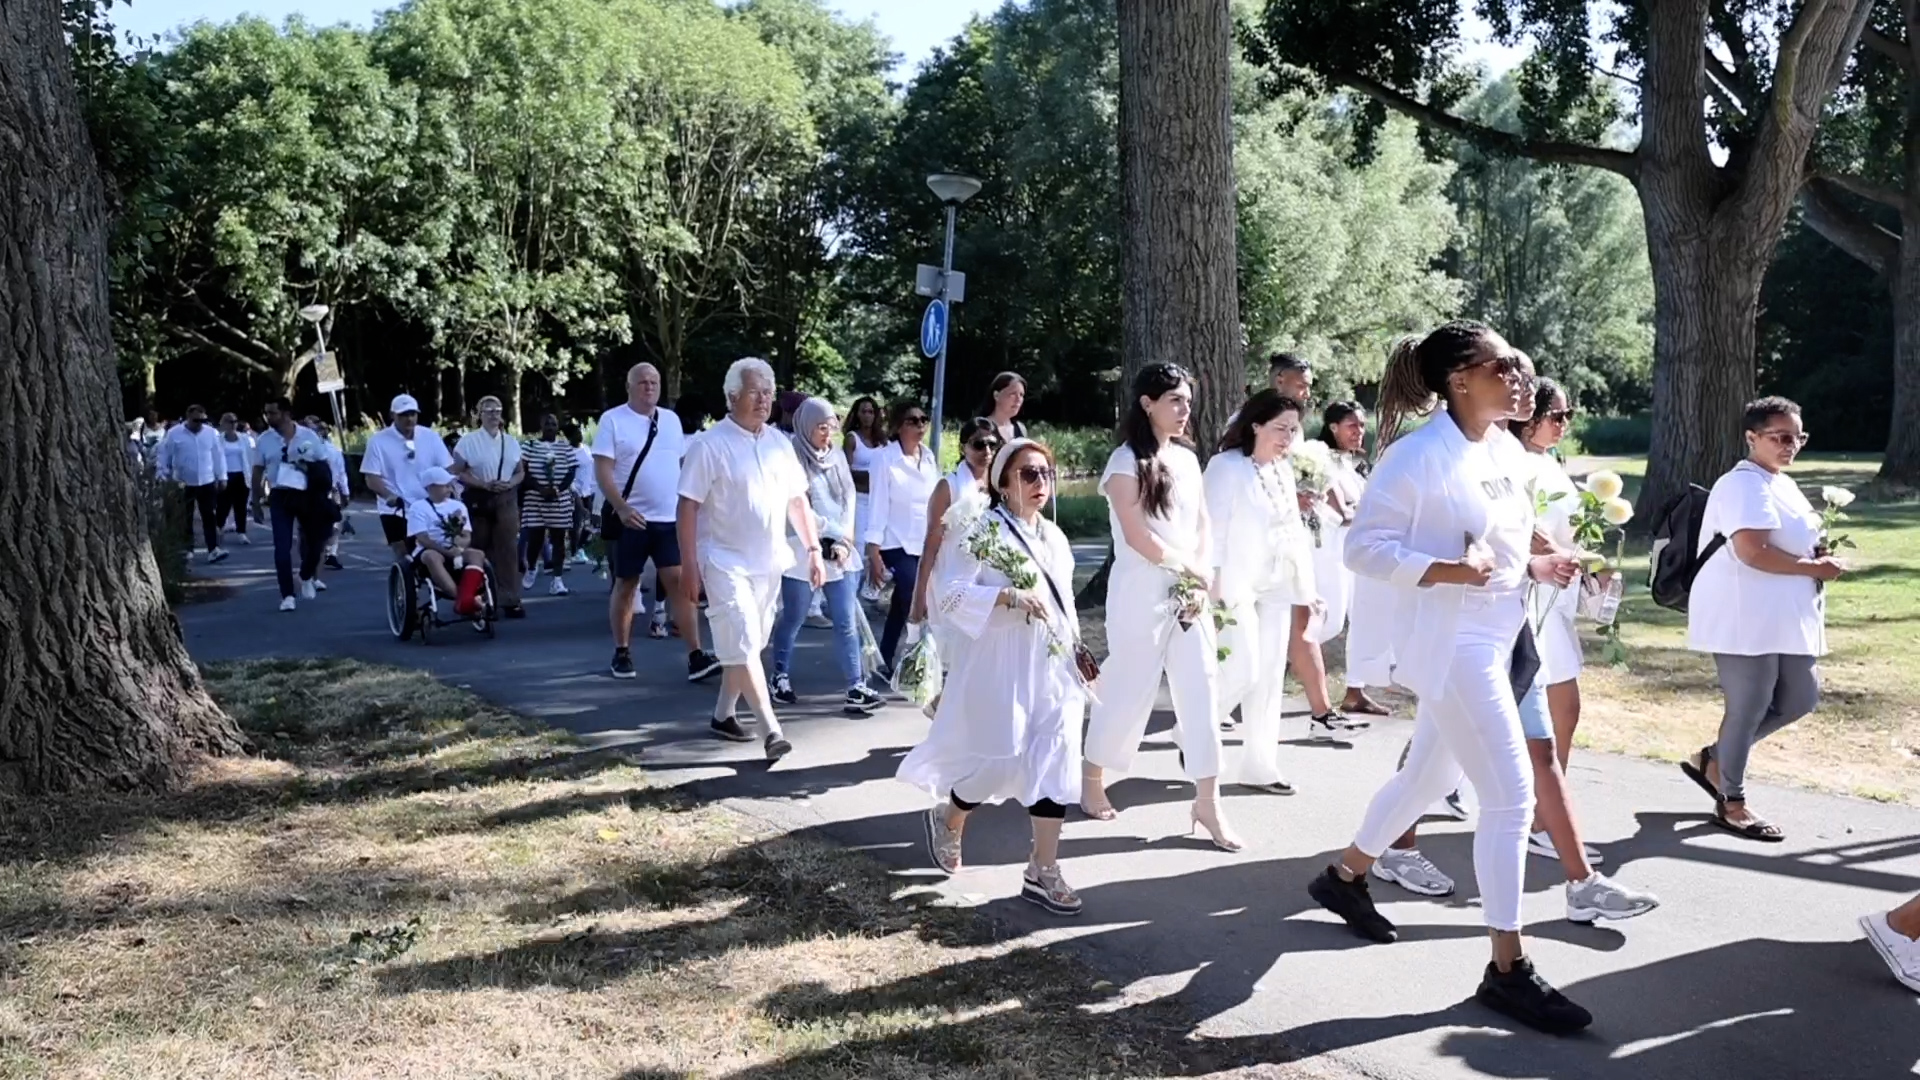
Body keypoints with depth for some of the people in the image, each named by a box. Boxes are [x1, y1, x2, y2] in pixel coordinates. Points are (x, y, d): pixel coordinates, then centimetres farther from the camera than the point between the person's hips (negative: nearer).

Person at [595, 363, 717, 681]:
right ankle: (621, 653, 20)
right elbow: (602, 471, -10)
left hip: (670, 518, 3)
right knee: (625, 585, 8)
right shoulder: (612, 420, -3)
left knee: (680, 582, -5)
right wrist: (621, 508, -21)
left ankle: (696, 657, -8)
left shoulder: (671, 419, 12)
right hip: (631, 518, -3)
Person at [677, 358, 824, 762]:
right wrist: (690, 566, -15)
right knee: (743, 646, -10)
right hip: (726, 562, -6)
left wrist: (813, 549, 8)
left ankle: (723, 715, 29)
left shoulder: (780, 443, 7)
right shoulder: (709, 445, -10)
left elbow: (797, 501, 13)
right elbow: (688, 508, -11)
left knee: (747, 645, 14)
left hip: (769, 562, 6)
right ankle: (772, 730, -11)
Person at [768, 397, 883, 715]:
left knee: (847, 622, 0)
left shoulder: (837, 455, 10)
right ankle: (781, 678, 23)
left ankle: (856, 688, -1)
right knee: (793, 619, 7)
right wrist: (831, 530, -7)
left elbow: (849, 499, 9)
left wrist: (845, 540, -3)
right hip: (802, 550, -4)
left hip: (839, 551, 5)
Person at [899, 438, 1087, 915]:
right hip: (1000, 665, -7)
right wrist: (1010, 596, -26)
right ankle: (948, 818, 27)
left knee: (1054, 763, -1)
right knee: (1003, 759, -5)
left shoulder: (1054, 536, 14)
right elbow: (950, 591, -18)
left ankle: (1043, 871, 5)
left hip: (1053, 666, 7)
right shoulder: (981, 530, -9)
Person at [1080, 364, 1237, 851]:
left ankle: (1207, 801, 5)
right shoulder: (1126, 461, -8)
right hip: (1141, 595, -6)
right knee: (1128, 690, 2)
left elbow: (1203, 527, 11)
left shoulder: (1187, 460, 11)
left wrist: (1201, 581, -4)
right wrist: (1189, 568, -7)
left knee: (1202, 689, 1)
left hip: (1190, 594, 6)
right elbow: (1136, 536, -15)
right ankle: (1093, 779, 24)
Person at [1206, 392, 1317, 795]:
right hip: (1237, 587, -7)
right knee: (1244, 671, -11)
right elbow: (1214, 531, -14)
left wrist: (1306, 585, 12)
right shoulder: (1227, 466, -11)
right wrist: (1216, 588, -18)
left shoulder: (1284, 469, 11)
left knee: (1270, 677, 7)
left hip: (1275, 586, 7)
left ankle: (1257, 766, 14)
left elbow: (1294, 529, 15)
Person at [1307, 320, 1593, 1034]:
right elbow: (1365, 546, -16)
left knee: (1429, 776, 20)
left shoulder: (1508, 453, 8)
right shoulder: (1418, 455, -16)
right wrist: (1445, 571, -26)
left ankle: (1344, 877, 41)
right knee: (1510, 794, -9)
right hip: (1450, 642, -9)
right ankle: (1508, 971, 2)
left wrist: (1537, 566, 2)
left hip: (1499, 636, 9)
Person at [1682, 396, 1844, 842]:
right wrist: (1814, 568, -15)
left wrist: (1821, 554, 8)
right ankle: (1732, 803, 14)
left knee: (1799, 699, 14)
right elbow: (1752, 552, -26)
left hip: (1785, 618, 10)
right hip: (1744, 618, -10)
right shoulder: (1744, 484, -15)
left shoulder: (1782, 484, 17)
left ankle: (1712, 760, 26)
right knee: (1748, 709, -1)